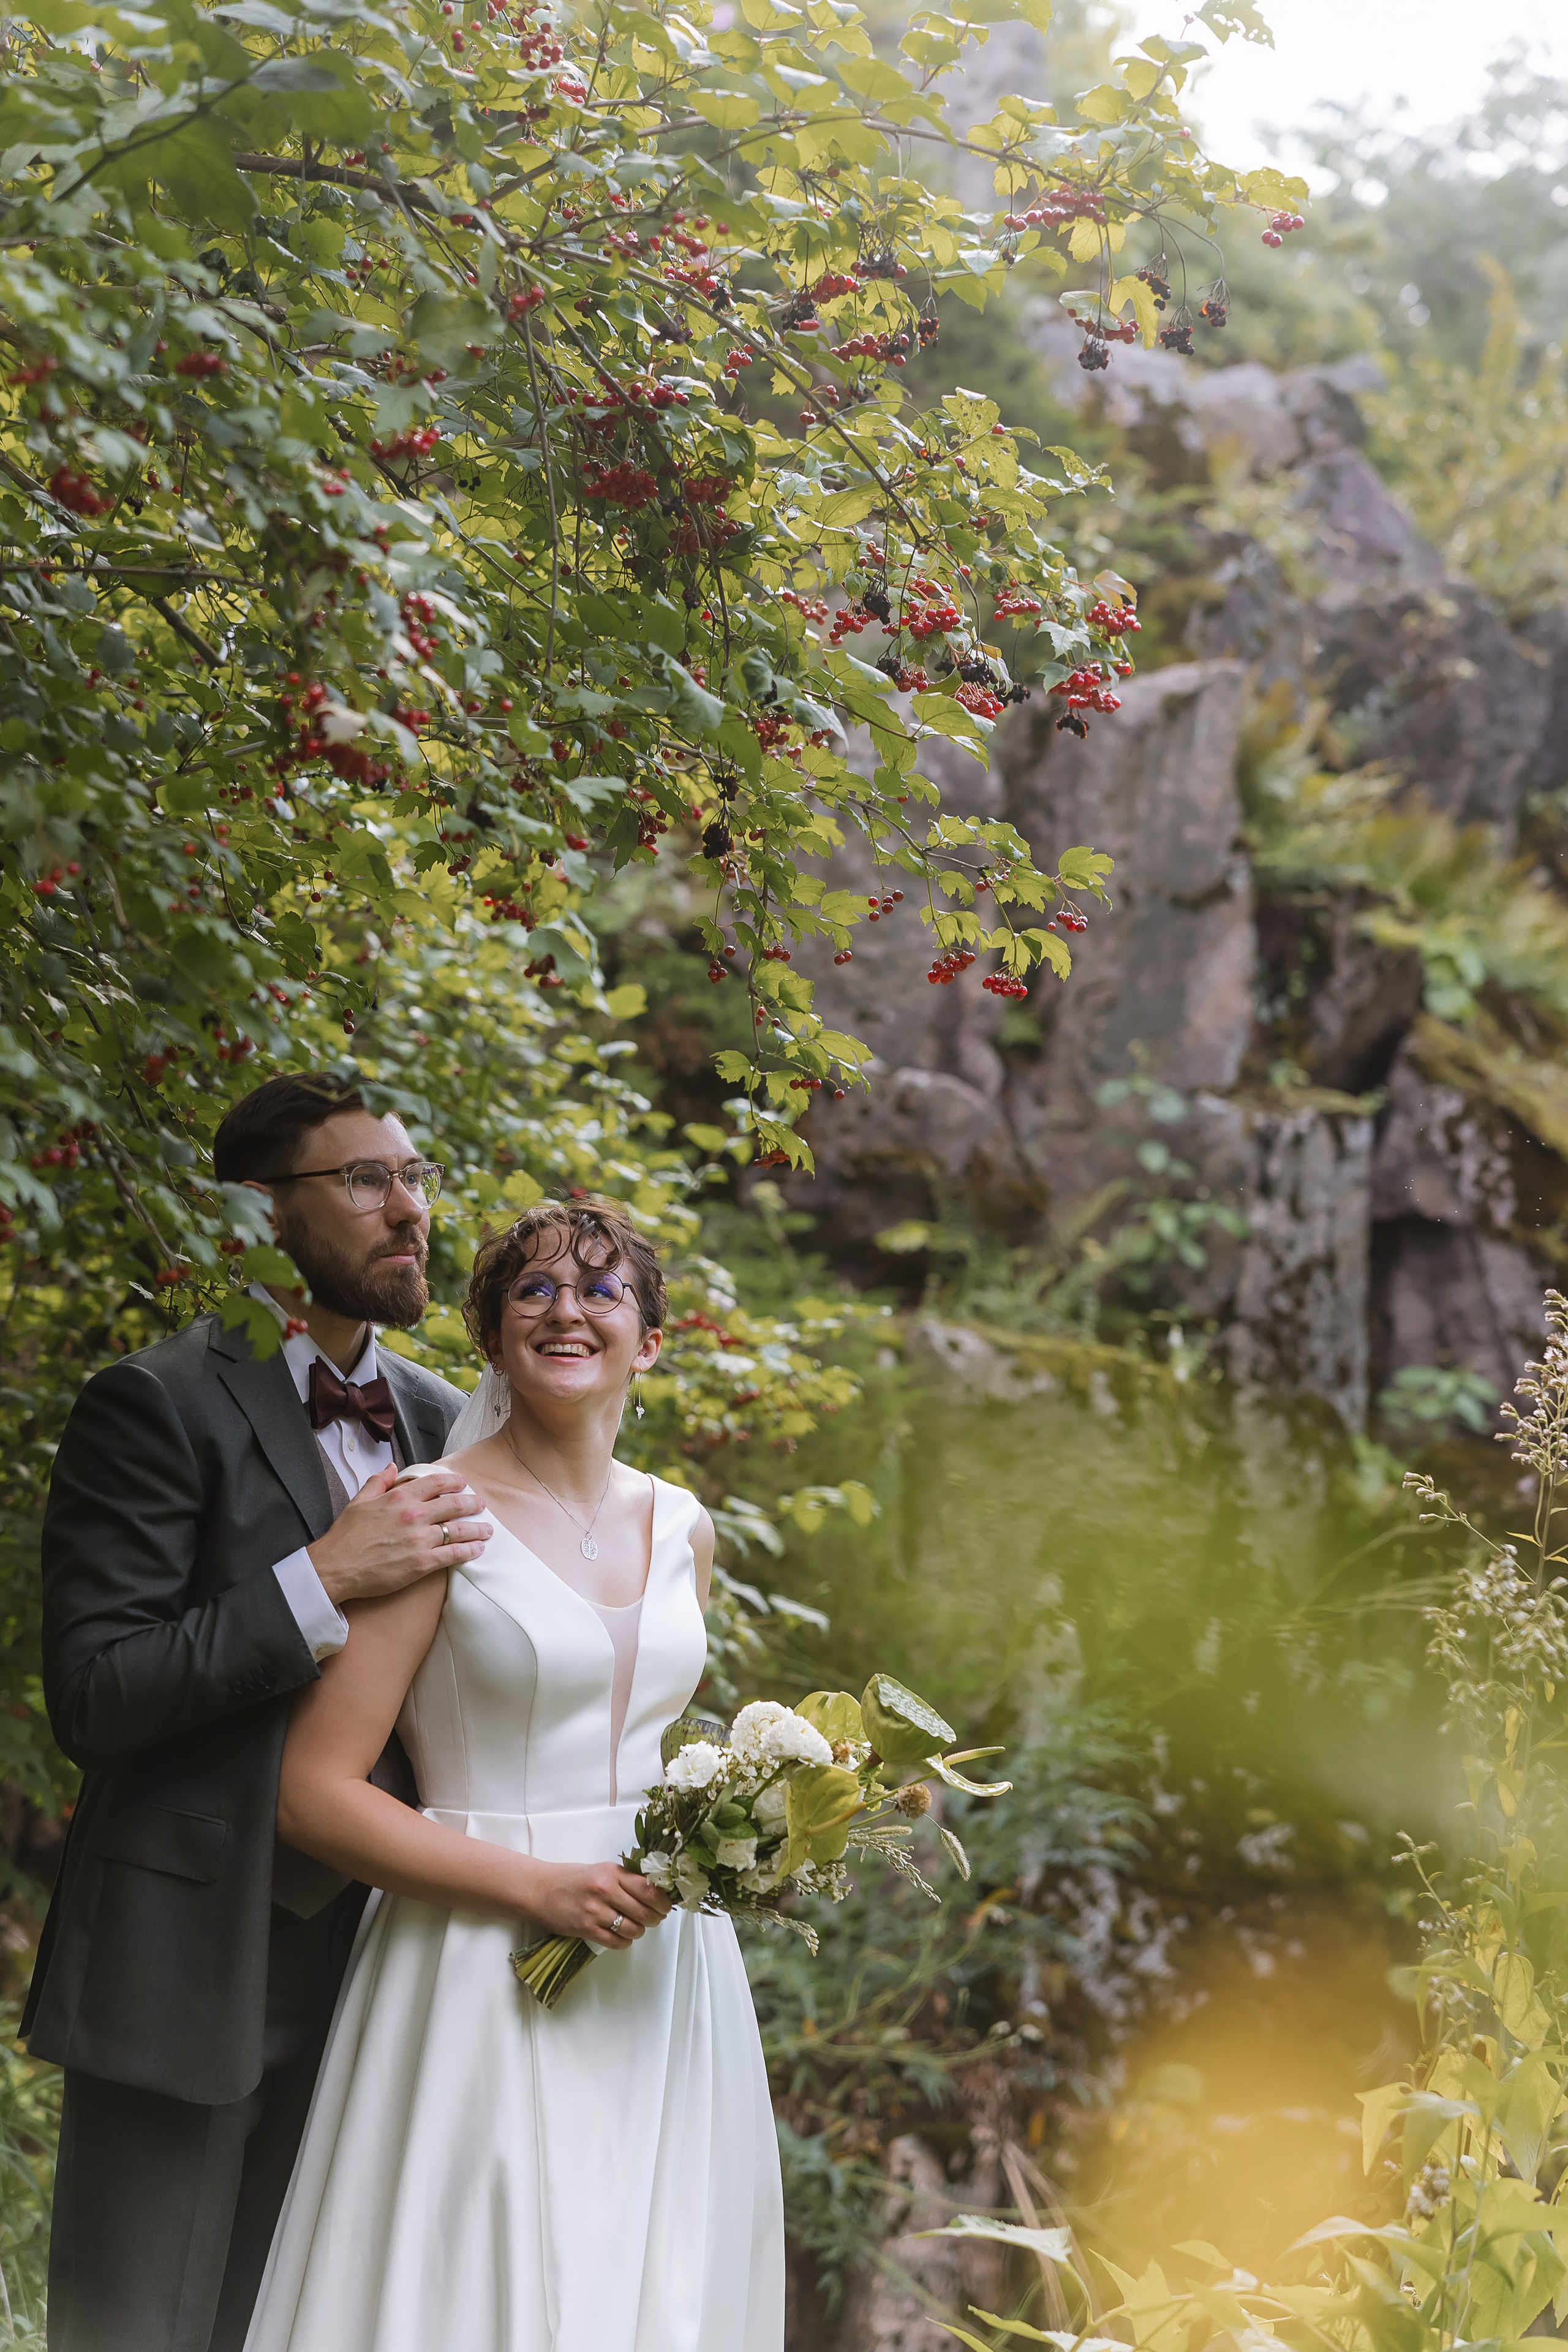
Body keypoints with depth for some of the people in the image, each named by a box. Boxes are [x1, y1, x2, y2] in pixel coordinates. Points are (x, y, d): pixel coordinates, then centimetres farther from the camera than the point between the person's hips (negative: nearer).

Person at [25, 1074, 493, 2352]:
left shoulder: (441, 1419, 11)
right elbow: (91, 1697, -17)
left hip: (366, 1960, 6)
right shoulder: (158, 1405, -10)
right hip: (191, 1959, -6)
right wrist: (324, 1578, -22)